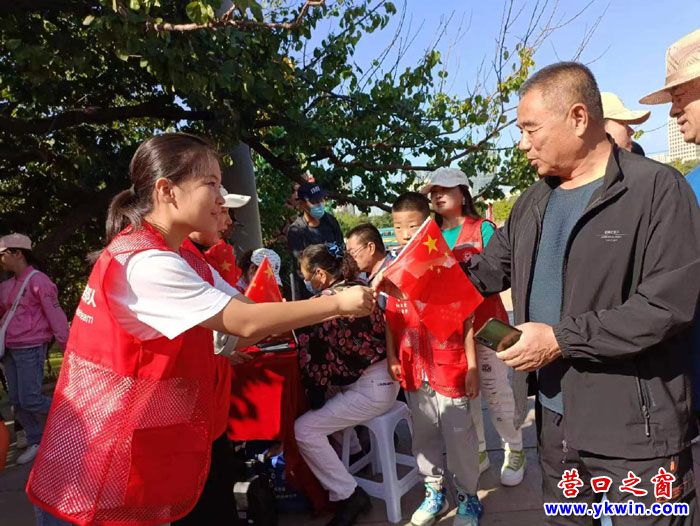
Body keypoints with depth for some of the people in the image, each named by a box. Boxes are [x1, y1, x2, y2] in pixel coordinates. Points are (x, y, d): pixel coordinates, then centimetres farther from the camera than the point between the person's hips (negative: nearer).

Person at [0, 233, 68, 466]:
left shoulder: (38, 280, -11)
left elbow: (55, 314, -12)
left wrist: (66, 347, -12)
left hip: (30, 349, -8)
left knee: (30, 399, -8)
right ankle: (35, 443, 20)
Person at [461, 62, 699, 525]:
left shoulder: (658, 189, -13)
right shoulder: (535, 202, 9)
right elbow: (490, 268, 15)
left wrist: (561, 339, -20)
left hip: (636, 428, -6)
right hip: (554, 415, 7)